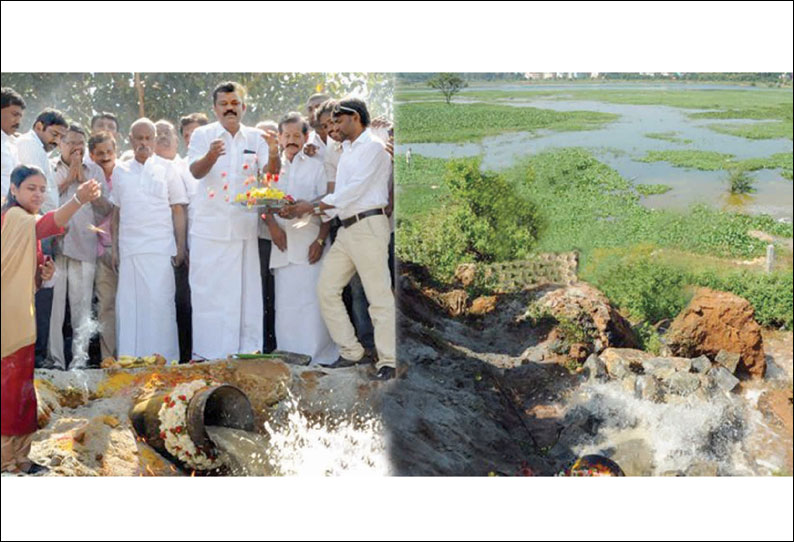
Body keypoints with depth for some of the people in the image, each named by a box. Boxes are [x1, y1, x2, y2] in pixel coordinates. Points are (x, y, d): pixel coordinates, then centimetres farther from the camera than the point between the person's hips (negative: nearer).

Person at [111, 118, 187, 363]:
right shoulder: (120, 171, 14)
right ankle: (128, 358, 10)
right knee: (128, 303, 3)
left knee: (159, 302, -6)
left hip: (160, 248, -3)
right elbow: (117, 212, 15)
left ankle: (163, 359, -1)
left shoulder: (166, 169, 6)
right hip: (129, 249, 3)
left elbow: (178, 210, 3)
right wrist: (115, 248, 9)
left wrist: (180, 247, -4)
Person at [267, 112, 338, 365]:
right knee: (285, 302, 1)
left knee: (312, 299, -8)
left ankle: (316, 358, -1)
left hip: (309, 243, -3)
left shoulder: (316, 166, 8)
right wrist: (273, 226, -7)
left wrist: (320, 240, -8)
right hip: (283, 243, 3)